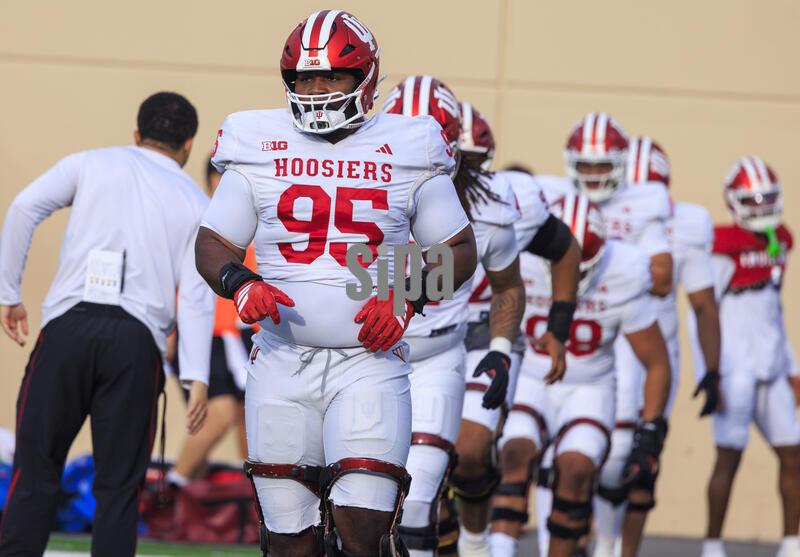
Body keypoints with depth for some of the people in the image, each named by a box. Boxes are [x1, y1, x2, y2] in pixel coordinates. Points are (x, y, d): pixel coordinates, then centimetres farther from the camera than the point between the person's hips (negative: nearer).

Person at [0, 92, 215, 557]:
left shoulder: (92, 164, 13)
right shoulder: (198, 205, 13)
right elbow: (197, 296, 2)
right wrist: (197, 377, -4)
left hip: (68, 325, 0)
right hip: (137, 342, 0)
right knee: (119, 486, 5)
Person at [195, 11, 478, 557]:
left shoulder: (406, 154, 3)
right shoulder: (259, 149, 6)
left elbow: (460, 251, 9)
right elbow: (213, 244, 11)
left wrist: (407, 297, -9)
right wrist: (241, 284, -11)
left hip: (369, 360, -2)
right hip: (282, 363, 2)